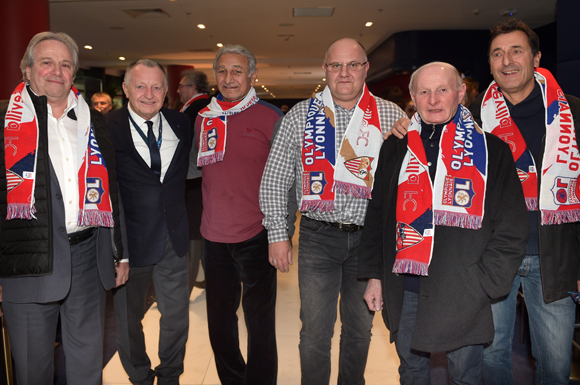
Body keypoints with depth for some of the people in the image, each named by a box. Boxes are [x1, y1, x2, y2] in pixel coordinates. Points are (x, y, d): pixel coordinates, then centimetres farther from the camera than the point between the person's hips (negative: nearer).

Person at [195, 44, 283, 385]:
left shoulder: (270, 116, -4)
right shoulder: (203, 118, 8)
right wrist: (206, 218, 13)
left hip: (257, 235, -4)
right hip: (214, 236, 4)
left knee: (260, 321, 6)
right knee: (219, 318, 16)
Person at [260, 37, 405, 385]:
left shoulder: (392, 116, 3)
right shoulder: (301, 115, 2)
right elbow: (274, 181, 3)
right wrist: (278, 235, -2)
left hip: (370, 238, 1)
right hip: (318, 238, -1)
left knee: (360, 328, 16)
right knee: (315, 331, 4)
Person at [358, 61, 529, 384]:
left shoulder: (491, 149, -3)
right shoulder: (396, 149, 7)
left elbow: (512, 231, -3)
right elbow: (377, 215, 11)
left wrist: (482, 285, -9)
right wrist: (374, 274, 7)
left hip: (463, 296, -3)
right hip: (405, 290, 3)